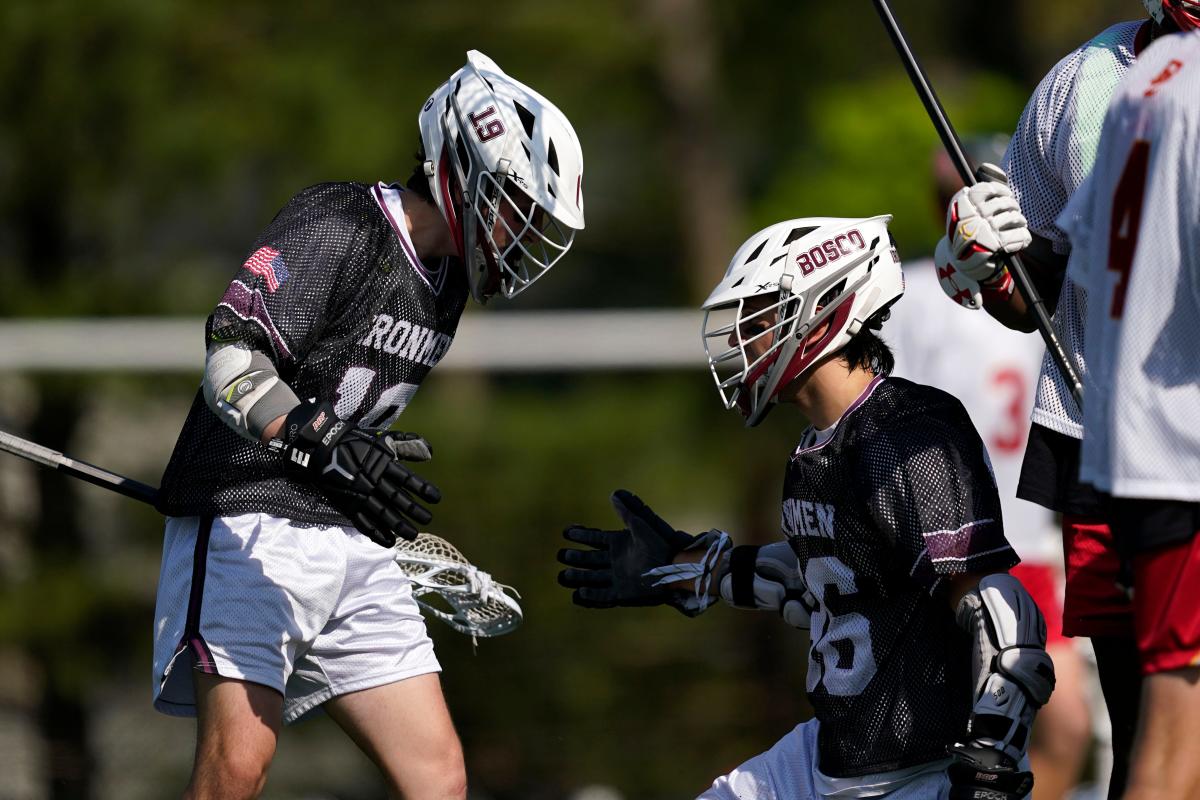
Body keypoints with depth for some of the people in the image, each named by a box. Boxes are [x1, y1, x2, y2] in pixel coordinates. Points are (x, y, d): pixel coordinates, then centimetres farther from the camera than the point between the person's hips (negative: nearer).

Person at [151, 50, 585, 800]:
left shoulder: (445, 277, 15)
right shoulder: (338, 226, -12)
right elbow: (231, 355, -26)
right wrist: (323, 446, -41)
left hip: (350, 543, 8)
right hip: (248, 525, -8)